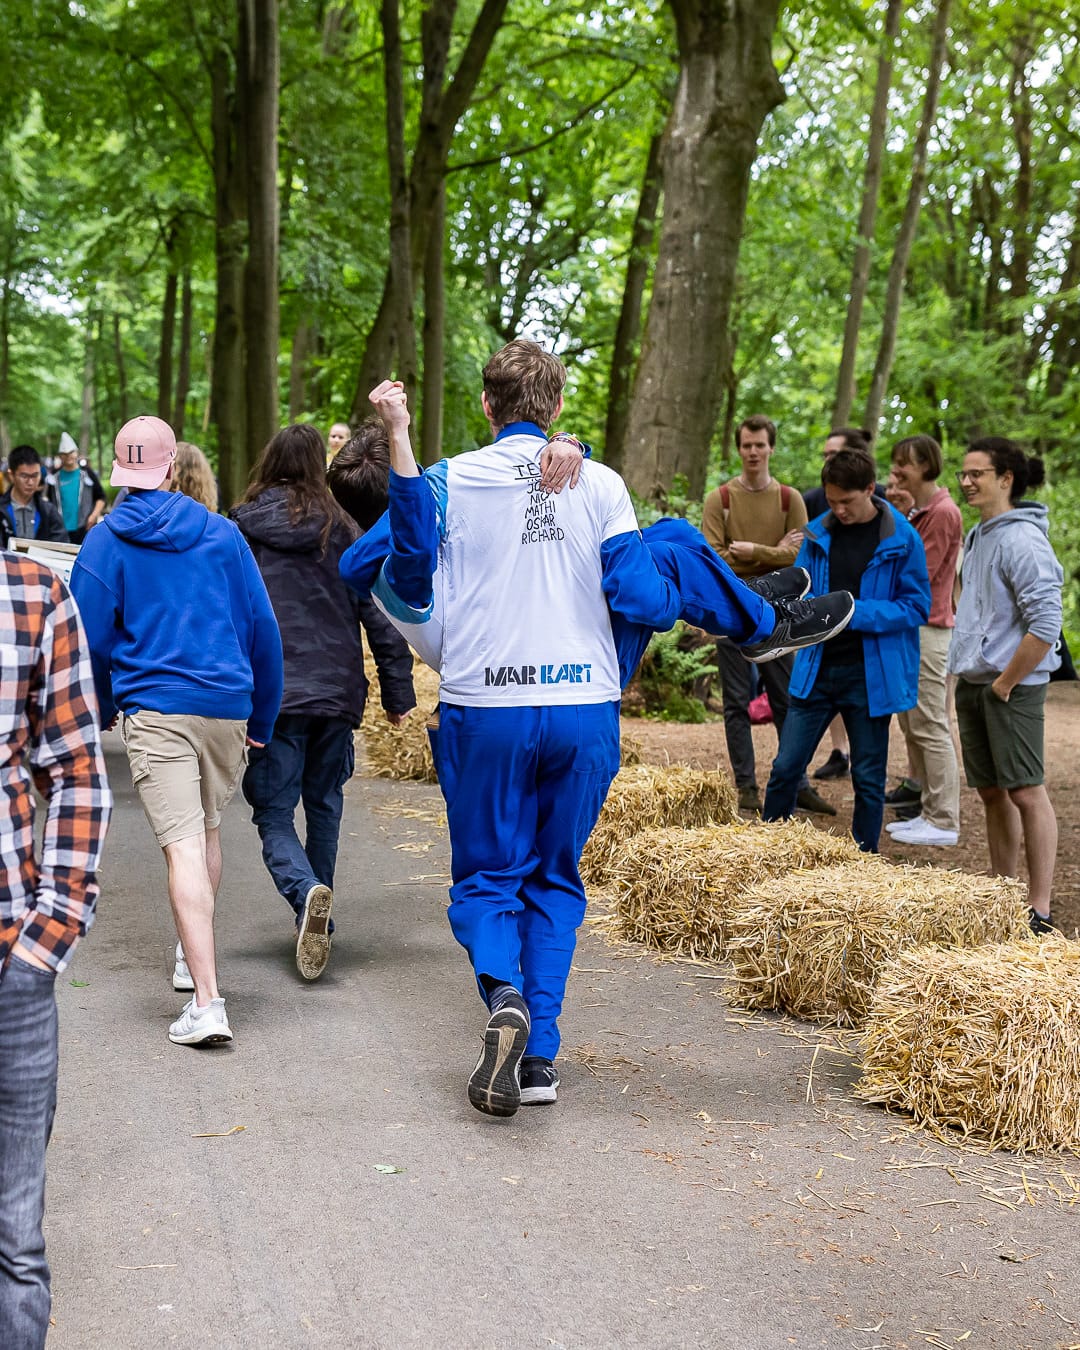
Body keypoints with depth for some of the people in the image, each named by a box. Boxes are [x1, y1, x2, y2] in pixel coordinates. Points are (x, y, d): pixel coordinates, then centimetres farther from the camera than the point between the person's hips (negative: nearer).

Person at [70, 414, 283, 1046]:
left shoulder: (106, 542, 1)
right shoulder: (223, 534, 8)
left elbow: (89, 638, 1)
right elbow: (263, 627, 8)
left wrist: (102, 709, 19)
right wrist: (263, 720, 15)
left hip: (153, 707, -3)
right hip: (226, 706, 3)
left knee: (184, 846, -9)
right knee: (208, 828, 22)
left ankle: (207, 1002, -17)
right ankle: (192, 956, 37)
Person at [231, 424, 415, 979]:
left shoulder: (238, 531, -1)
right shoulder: (342, 531, 2)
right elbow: (378, 614, 1)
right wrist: (397, 690, 7)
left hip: (270, 696, -2)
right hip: (336, 692, 2)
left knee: (274, 814, 3)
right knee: (324, 806, 18)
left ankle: (306, 893, -25)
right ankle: (314, 919, 24)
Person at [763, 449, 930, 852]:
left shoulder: (902, 540, -8)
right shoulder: (818, 533, 3)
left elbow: (916, 607, -7)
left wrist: (857, 613, -19)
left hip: (871, 676, -3)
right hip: (816, 669, 3)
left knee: (868, 780, 8)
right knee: (785, 768, 4)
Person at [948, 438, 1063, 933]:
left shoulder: (1022, 540, -16)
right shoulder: (978, 535, 13)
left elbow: (1045, 625, -22)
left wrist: (1005, 683, -16)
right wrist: (970, 673, 16)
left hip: (1013, 686, -9)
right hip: (972, 682, 9)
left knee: (1025, 791, -6)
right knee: (992, 790, 13)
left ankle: (1040, 911, -2)